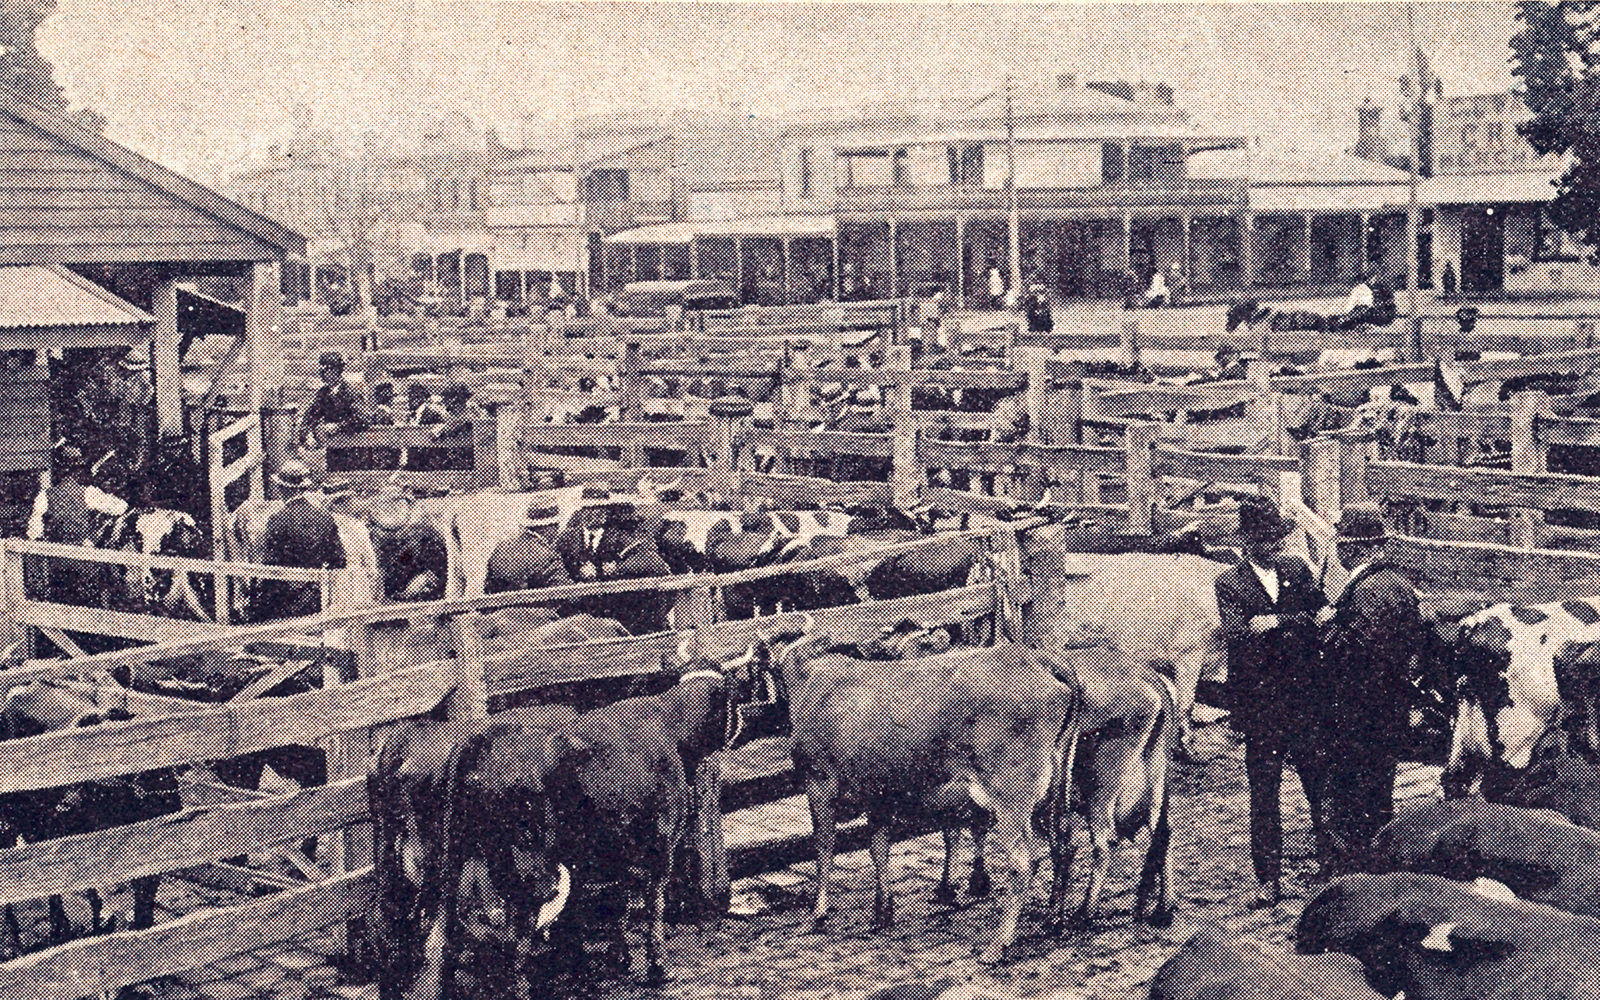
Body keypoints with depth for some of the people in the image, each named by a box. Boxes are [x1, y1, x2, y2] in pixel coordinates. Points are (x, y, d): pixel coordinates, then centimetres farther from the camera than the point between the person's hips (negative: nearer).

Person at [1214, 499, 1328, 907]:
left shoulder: (1297, 569, 9)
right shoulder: (1229, 584, -2)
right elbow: (1234, 635, -16)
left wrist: (1277, 622, -16)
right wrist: (1295, 623, -29)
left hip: (1305, 698, 3)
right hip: (1259, 702, -3)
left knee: (1322, 781, 6)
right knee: (1263, 793, 1)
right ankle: (1268, 878, 8)